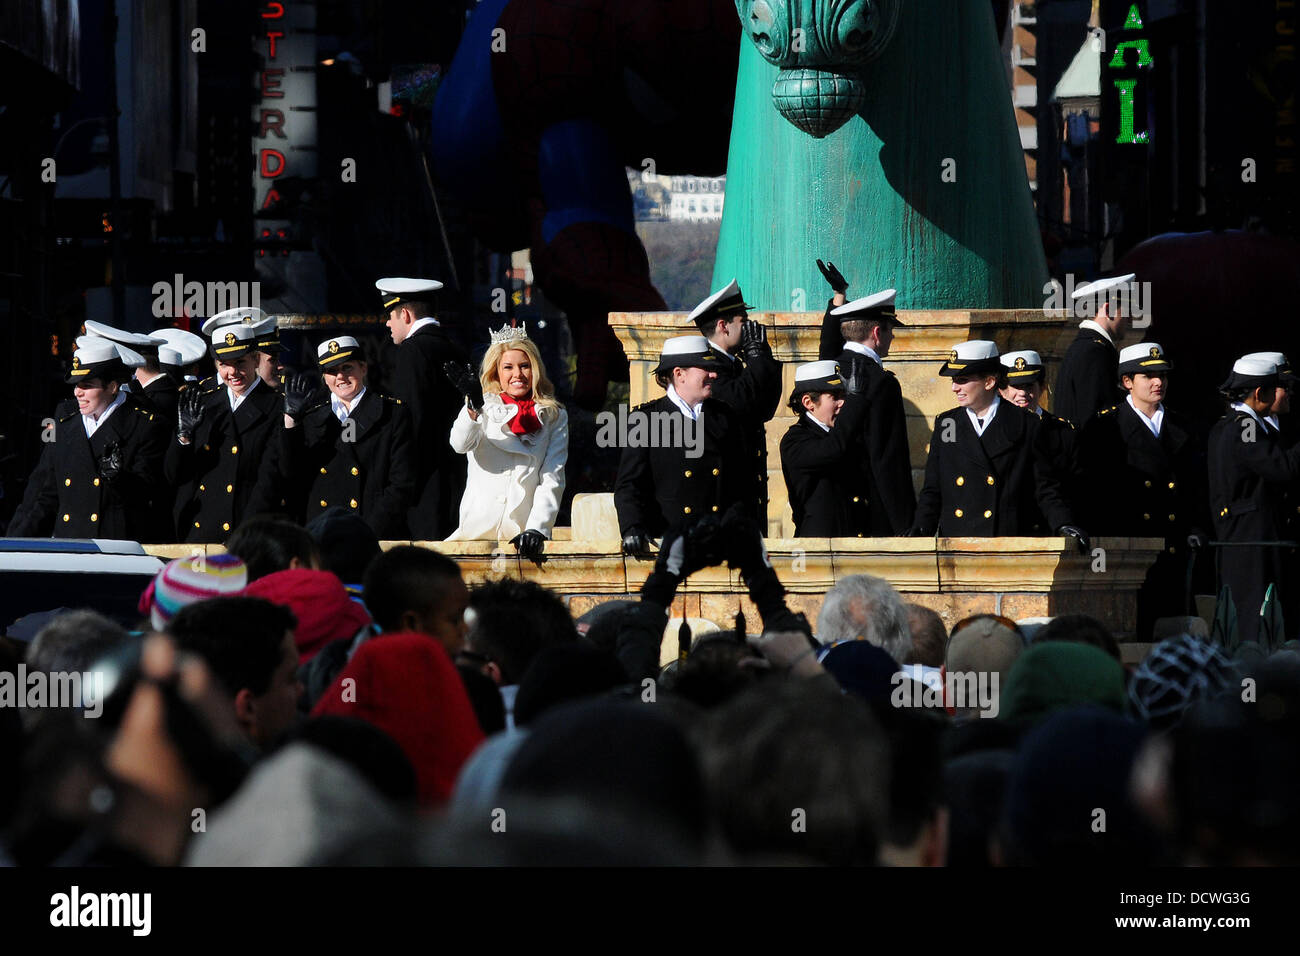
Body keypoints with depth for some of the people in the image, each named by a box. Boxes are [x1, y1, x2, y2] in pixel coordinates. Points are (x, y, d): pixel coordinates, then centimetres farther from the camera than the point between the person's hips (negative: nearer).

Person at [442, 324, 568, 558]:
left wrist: (536, 530, -8)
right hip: (476, 532, 0)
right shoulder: (485, 409, 12)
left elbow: (552, 480, 5)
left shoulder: (555, 417, 13)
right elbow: (460, 444, -8)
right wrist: (473, 407, -27)